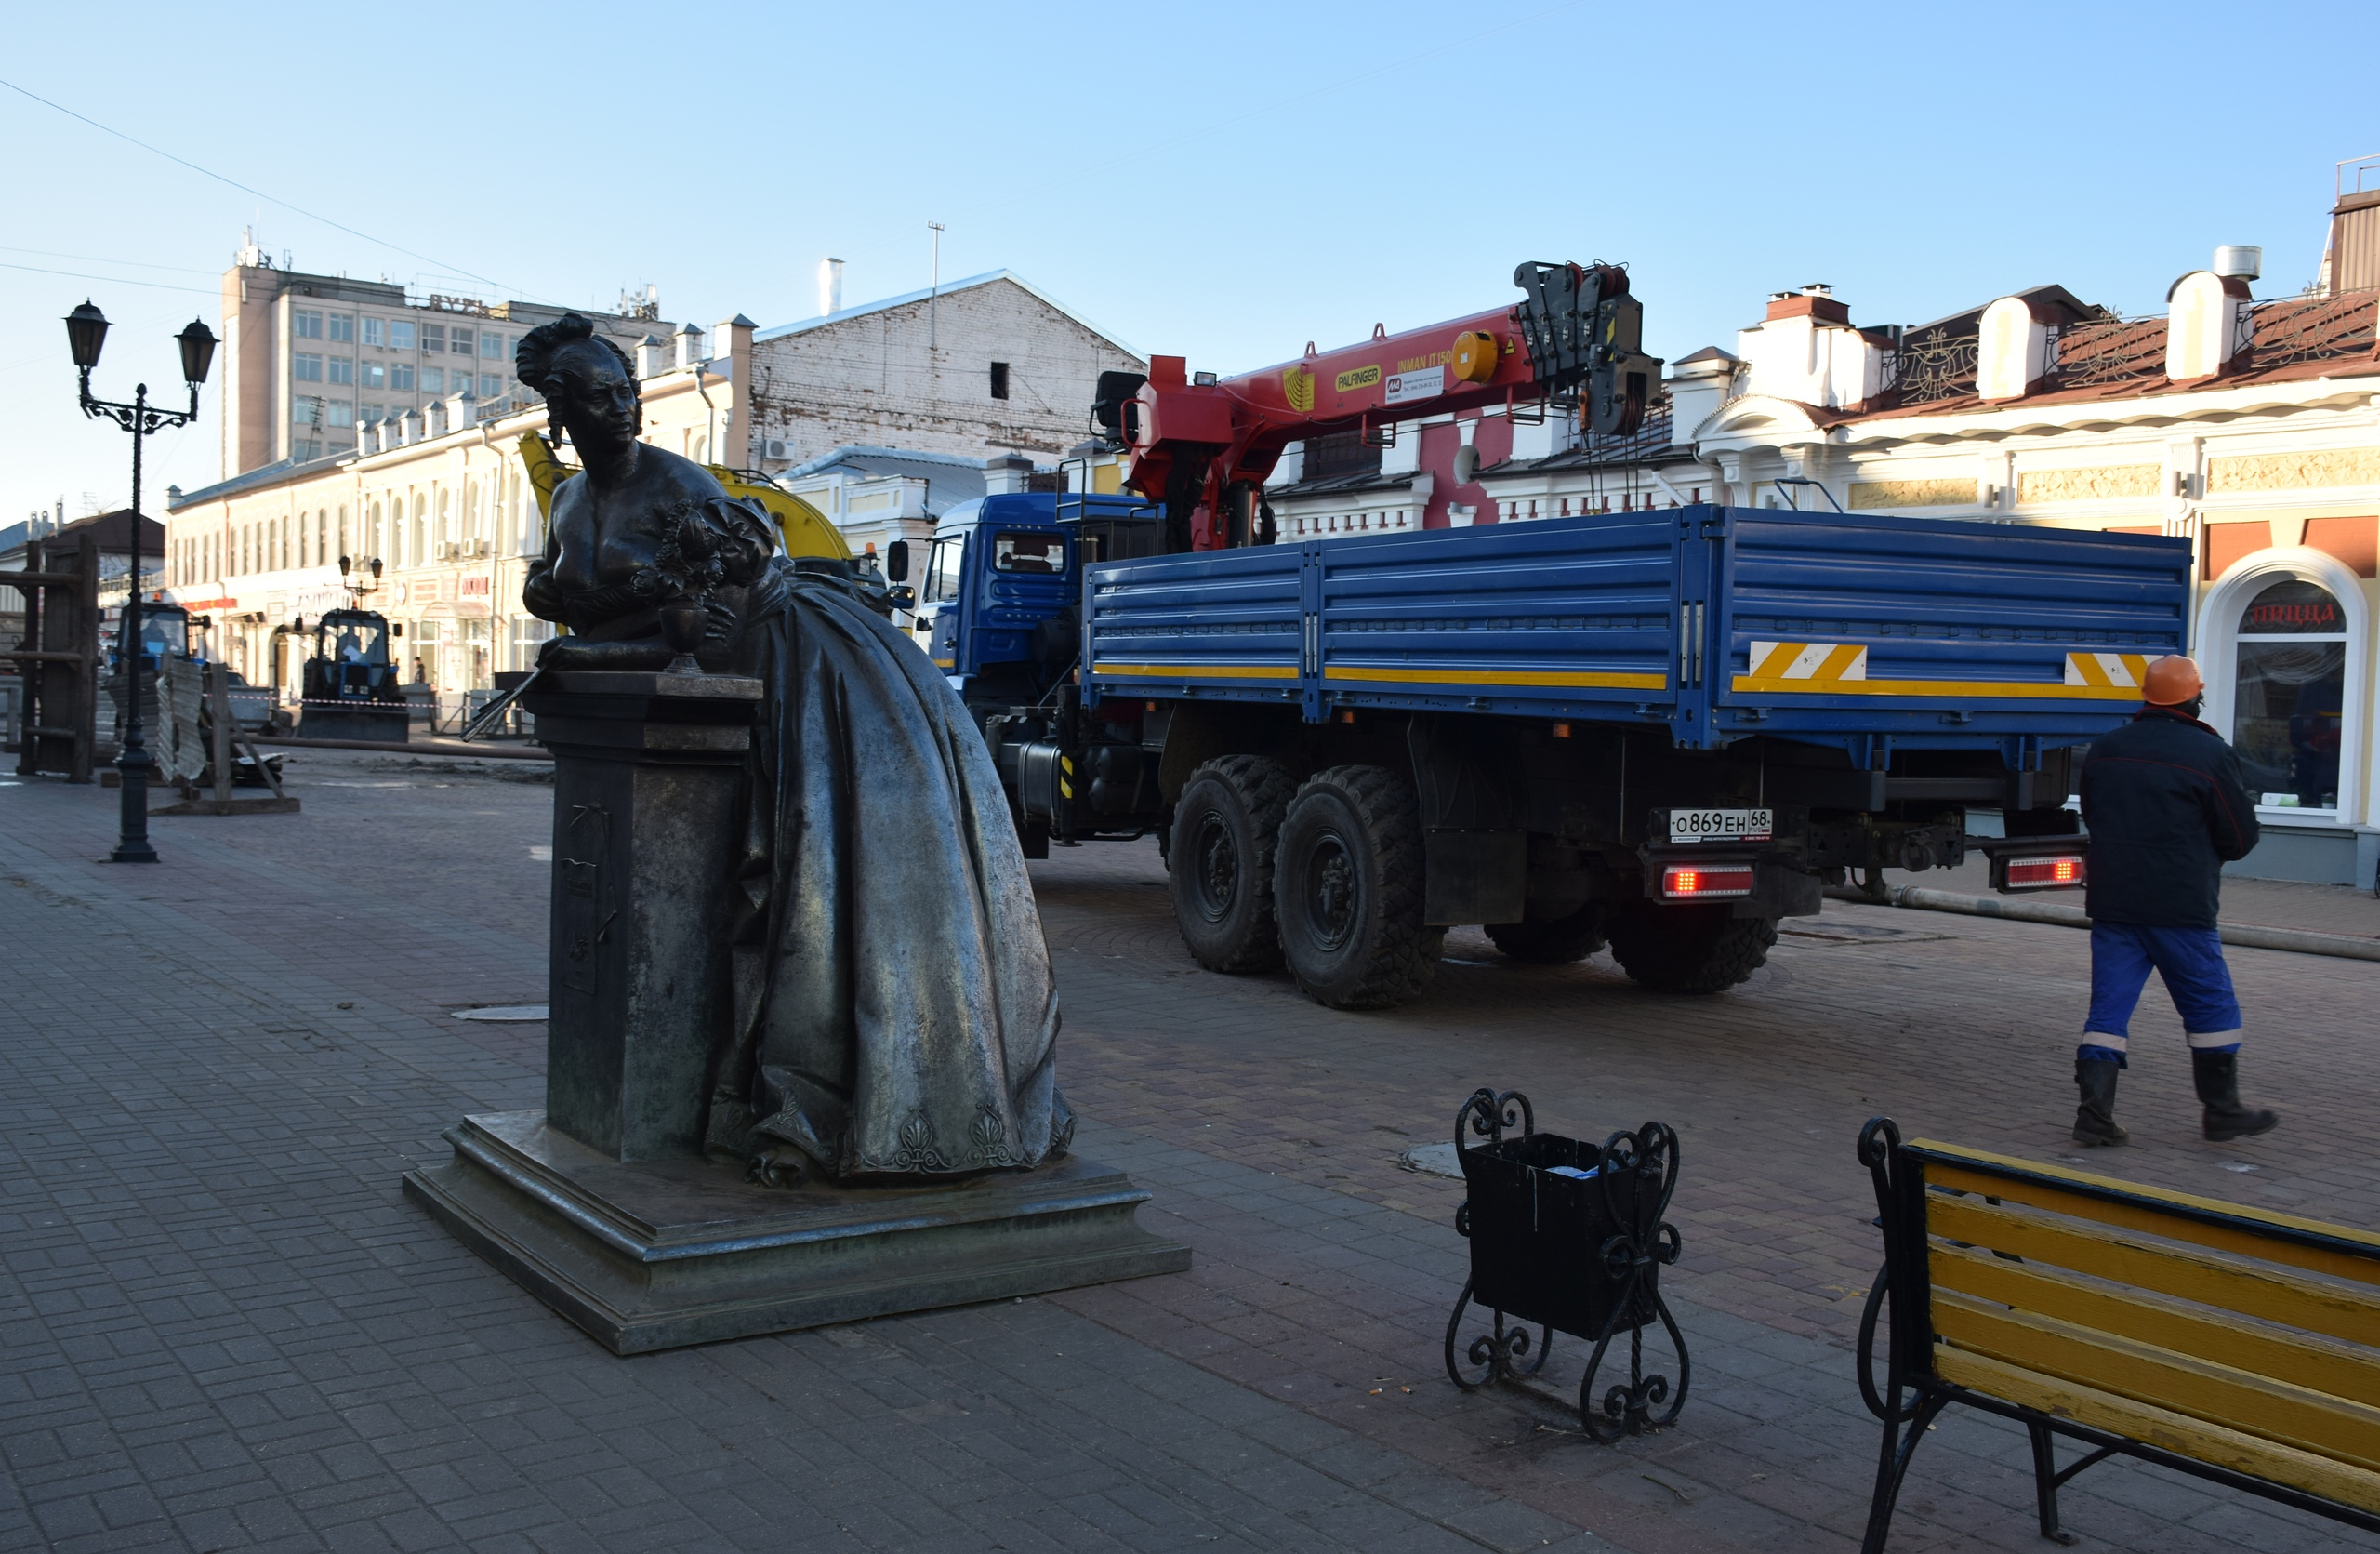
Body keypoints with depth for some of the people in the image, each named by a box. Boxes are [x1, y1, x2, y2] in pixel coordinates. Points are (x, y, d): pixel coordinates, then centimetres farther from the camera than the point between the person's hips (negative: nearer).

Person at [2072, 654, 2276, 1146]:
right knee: (2210, 1006, 10)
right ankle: (2222, 1109, 20)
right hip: (2181, 907, -4)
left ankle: (2095, 1112, -3)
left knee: (2109, 1008, 4)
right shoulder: (2209, 754, -8)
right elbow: (2240, 837, -3)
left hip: (2111, 902, 4)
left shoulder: (2103, 750, 7)